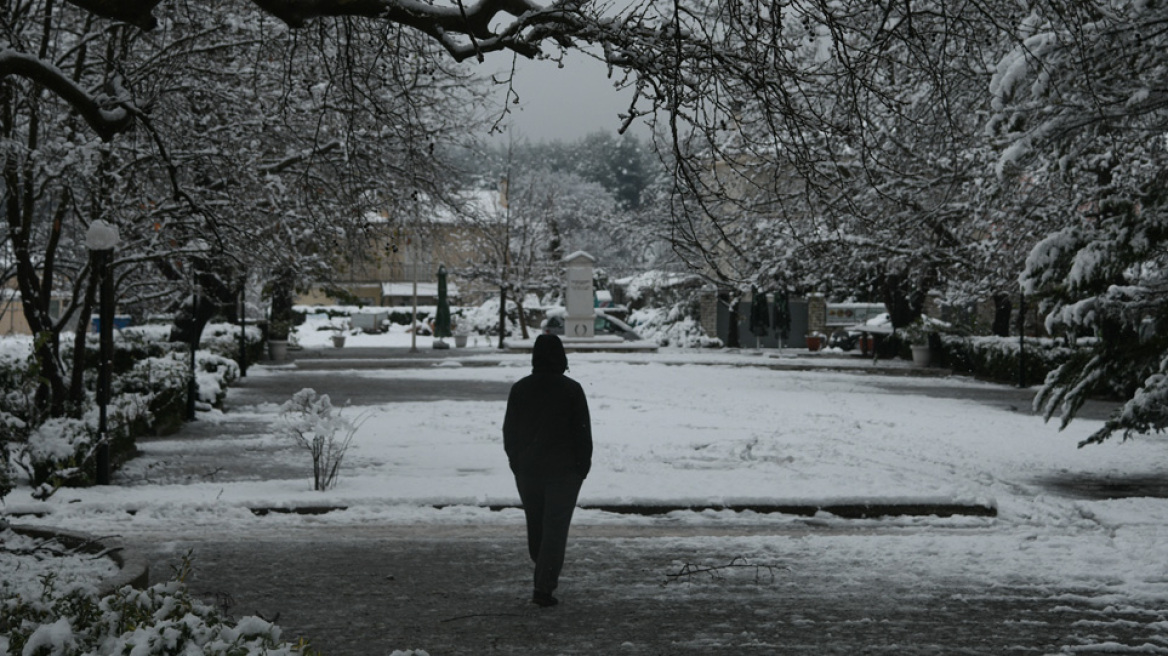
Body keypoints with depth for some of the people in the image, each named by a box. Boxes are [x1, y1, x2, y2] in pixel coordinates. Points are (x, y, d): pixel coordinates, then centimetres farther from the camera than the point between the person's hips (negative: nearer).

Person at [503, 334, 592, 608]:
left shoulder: (519, 389, 1)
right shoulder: (572, 390, -9)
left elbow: (509, 431, 6)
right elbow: (583, 432, -6)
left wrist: (516, 462, 16)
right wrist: (582, 466, 3)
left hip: (527, 470, 4)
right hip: (564, 471, -3)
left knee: (535, 525, 18)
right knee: (556, 528, -2)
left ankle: (545, 577, 34)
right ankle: (544, 587, -8)